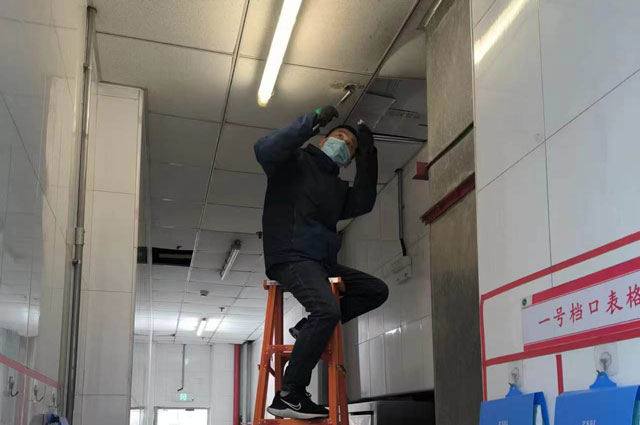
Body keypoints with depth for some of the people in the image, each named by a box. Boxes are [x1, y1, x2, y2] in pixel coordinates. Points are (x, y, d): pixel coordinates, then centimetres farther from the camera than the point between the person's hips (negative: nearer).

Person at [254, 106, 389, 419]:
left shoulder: (337, 187, 24)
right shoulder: (294, 163, 4)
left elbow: (362, 203, 7)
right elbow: (265, 150, -17)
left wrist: (368, 157, 5)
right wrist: (313, 120, -15)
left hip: (322, 263, 8)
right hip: (290, 257, -8)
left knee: (376, 290, 4)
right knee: (327, 310, -29)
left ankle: (310, 328, 2)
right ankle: (288, 396, -23)